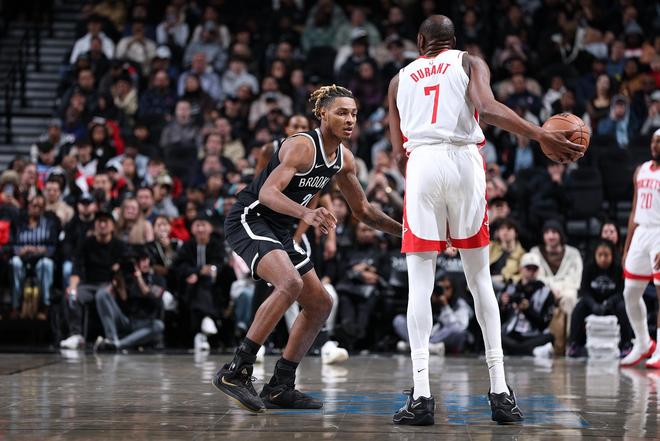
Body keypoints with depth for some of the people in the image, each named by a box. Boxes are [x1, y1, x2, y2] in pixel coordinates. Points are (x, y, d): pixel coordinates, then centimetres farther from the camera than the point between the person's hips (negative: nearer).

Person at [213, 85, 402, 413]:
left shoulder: (344, 158, 7)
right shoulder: (303, 146, -19)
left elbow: (363, 210, 20)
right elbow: (267, 193, -32)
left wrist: (403, 231, 11)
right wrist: (305, 214, -47)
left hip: (278, 232, 10)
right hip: (249, 219, -10)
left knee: (320, 305, 8)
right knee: (290, 283, -32)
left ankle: (280, 387, 15)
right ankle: (236, 371, -29)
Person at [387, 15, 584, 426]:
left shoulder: (400, 79, 22)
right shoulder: (471, 63, 14)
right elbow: (487, 107, -9)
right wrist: (543, 136, -16)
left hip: (420, 165, 1)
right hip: (464, 162, -1)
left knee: (420, 282, 2)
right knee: (480, 278, 9)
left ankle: (422, 394, -11)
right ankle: (500, 390, 4)